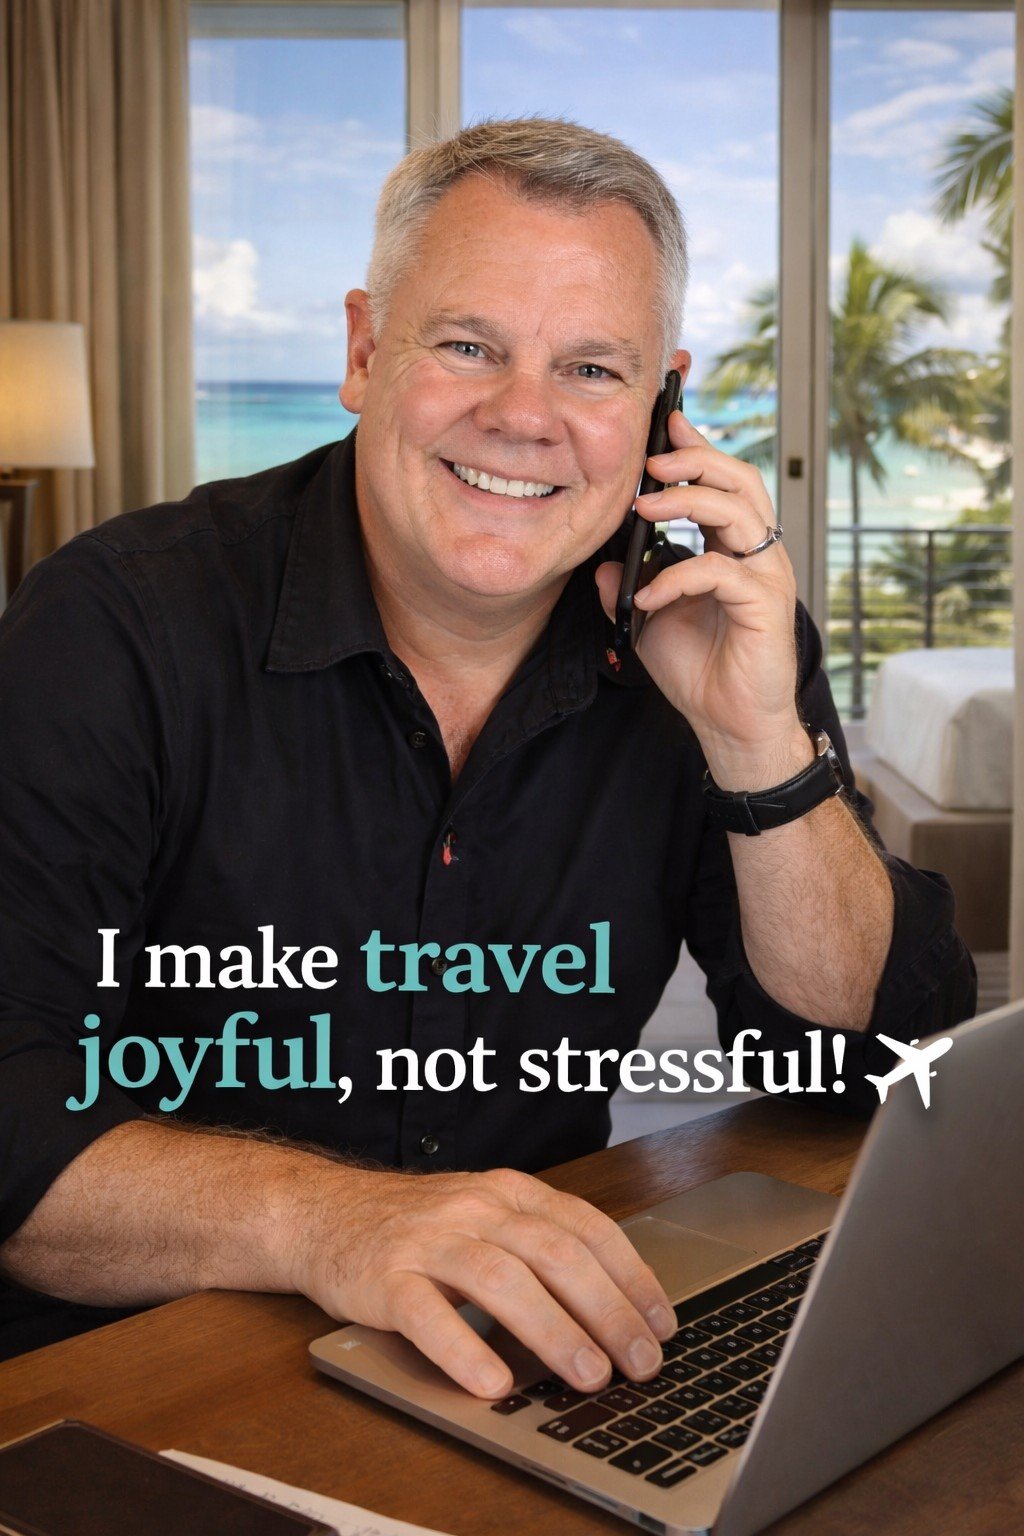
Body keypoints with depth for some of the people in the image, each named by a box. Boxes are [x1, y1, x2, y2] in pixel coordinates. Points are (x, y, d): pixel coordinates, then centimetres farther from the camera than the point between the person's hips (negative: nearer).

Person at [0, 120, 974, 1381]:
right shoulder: (121, 628, -12)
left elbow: (890, 1065, -2)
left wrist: (761, 745, -16)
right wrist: (317, 1216, -36)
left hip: (550, 1367, 3)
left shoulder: (706, 639, -1)